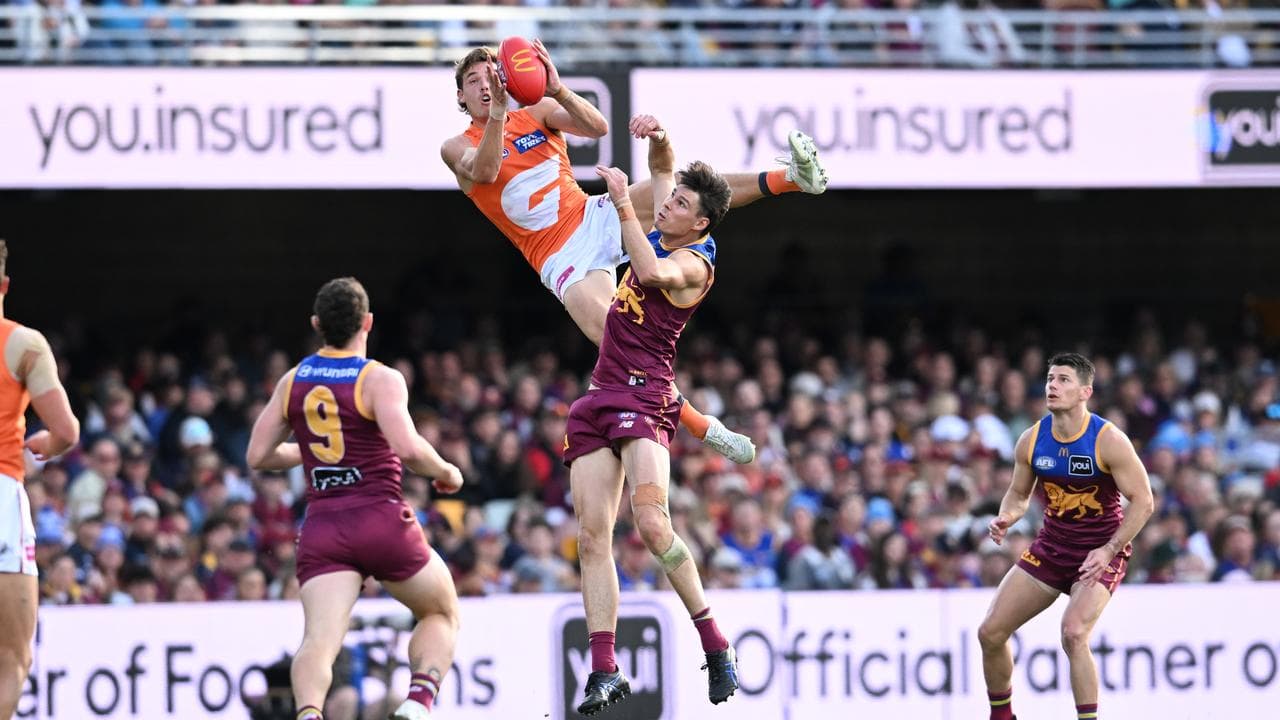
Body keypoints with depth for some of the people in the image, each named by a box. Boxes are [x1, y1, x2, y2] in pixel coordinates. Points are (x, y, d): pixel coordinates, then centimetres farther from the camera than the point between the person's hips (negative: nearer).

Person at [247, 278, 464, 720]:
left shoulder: (292, 382, 9)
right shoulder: (380, 380, -6)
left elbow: (258, 455, 14)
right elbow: (408, 449, -20)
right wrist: (446, 473, 0)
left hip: (322, 524, 3)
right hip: (382, 519, -3)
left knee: (320, 638, -12)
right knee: (442, 614, 19)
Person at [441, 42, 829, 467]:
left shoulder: (538, 112, 8)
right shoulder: (458, 148, 3)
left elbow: (597, 127, -10)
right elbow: (484, 170, -21)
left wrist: (558, 90, -26)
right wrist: (497, 112, -33)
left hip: (593, 217, 2)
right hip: (564, 261, -2)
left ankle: (792, 177, -34)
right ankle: (705, 431, -15)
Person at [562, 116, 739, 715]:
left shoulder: (693, 262, -10)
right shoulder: (664, 234, 13)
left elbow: (654, 273, -33)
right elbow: (661, 169, 30)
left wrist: (624, 205, -28)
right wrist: (658, 140, 9)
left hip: (644, 396, -9)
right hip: (599, 396, 9)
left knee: (651, 525, -25)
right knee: (592, 536, -2)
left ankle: (715, 644, -14)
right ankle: (603, 671, -5)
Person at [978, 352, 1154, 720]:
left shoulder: (1108, 441, -18)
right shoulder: (1032, 440, -3)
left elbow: (1143, 502, -14)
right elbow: (1019, 494, 11)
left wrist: (1109, 551, -23)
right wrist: (1005, 518, -12)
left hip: (1100, 553, -6)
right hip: (1051, 548, 6)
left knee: (1074, 633, -29)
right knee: (990, 633, 2)